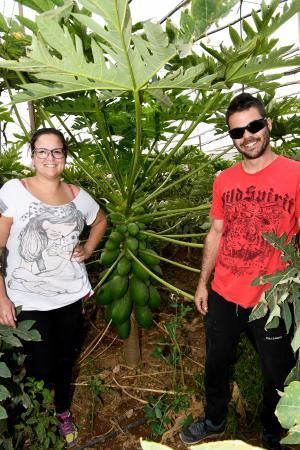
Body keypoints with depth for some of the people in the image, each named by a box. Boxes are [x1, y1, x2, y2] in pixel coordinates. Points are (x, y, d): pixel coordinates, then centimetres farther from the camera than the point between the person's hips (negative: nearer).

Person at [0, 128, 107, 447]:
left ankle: (63, 413, 43)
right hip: (29, 300, -3)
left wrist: (88, 248, 5)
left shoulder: (77, 194, 2)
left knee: (65, 358, 17)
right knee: (40, 368, 5)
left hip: (71, 294, 4)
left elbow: (101, 220, 21)